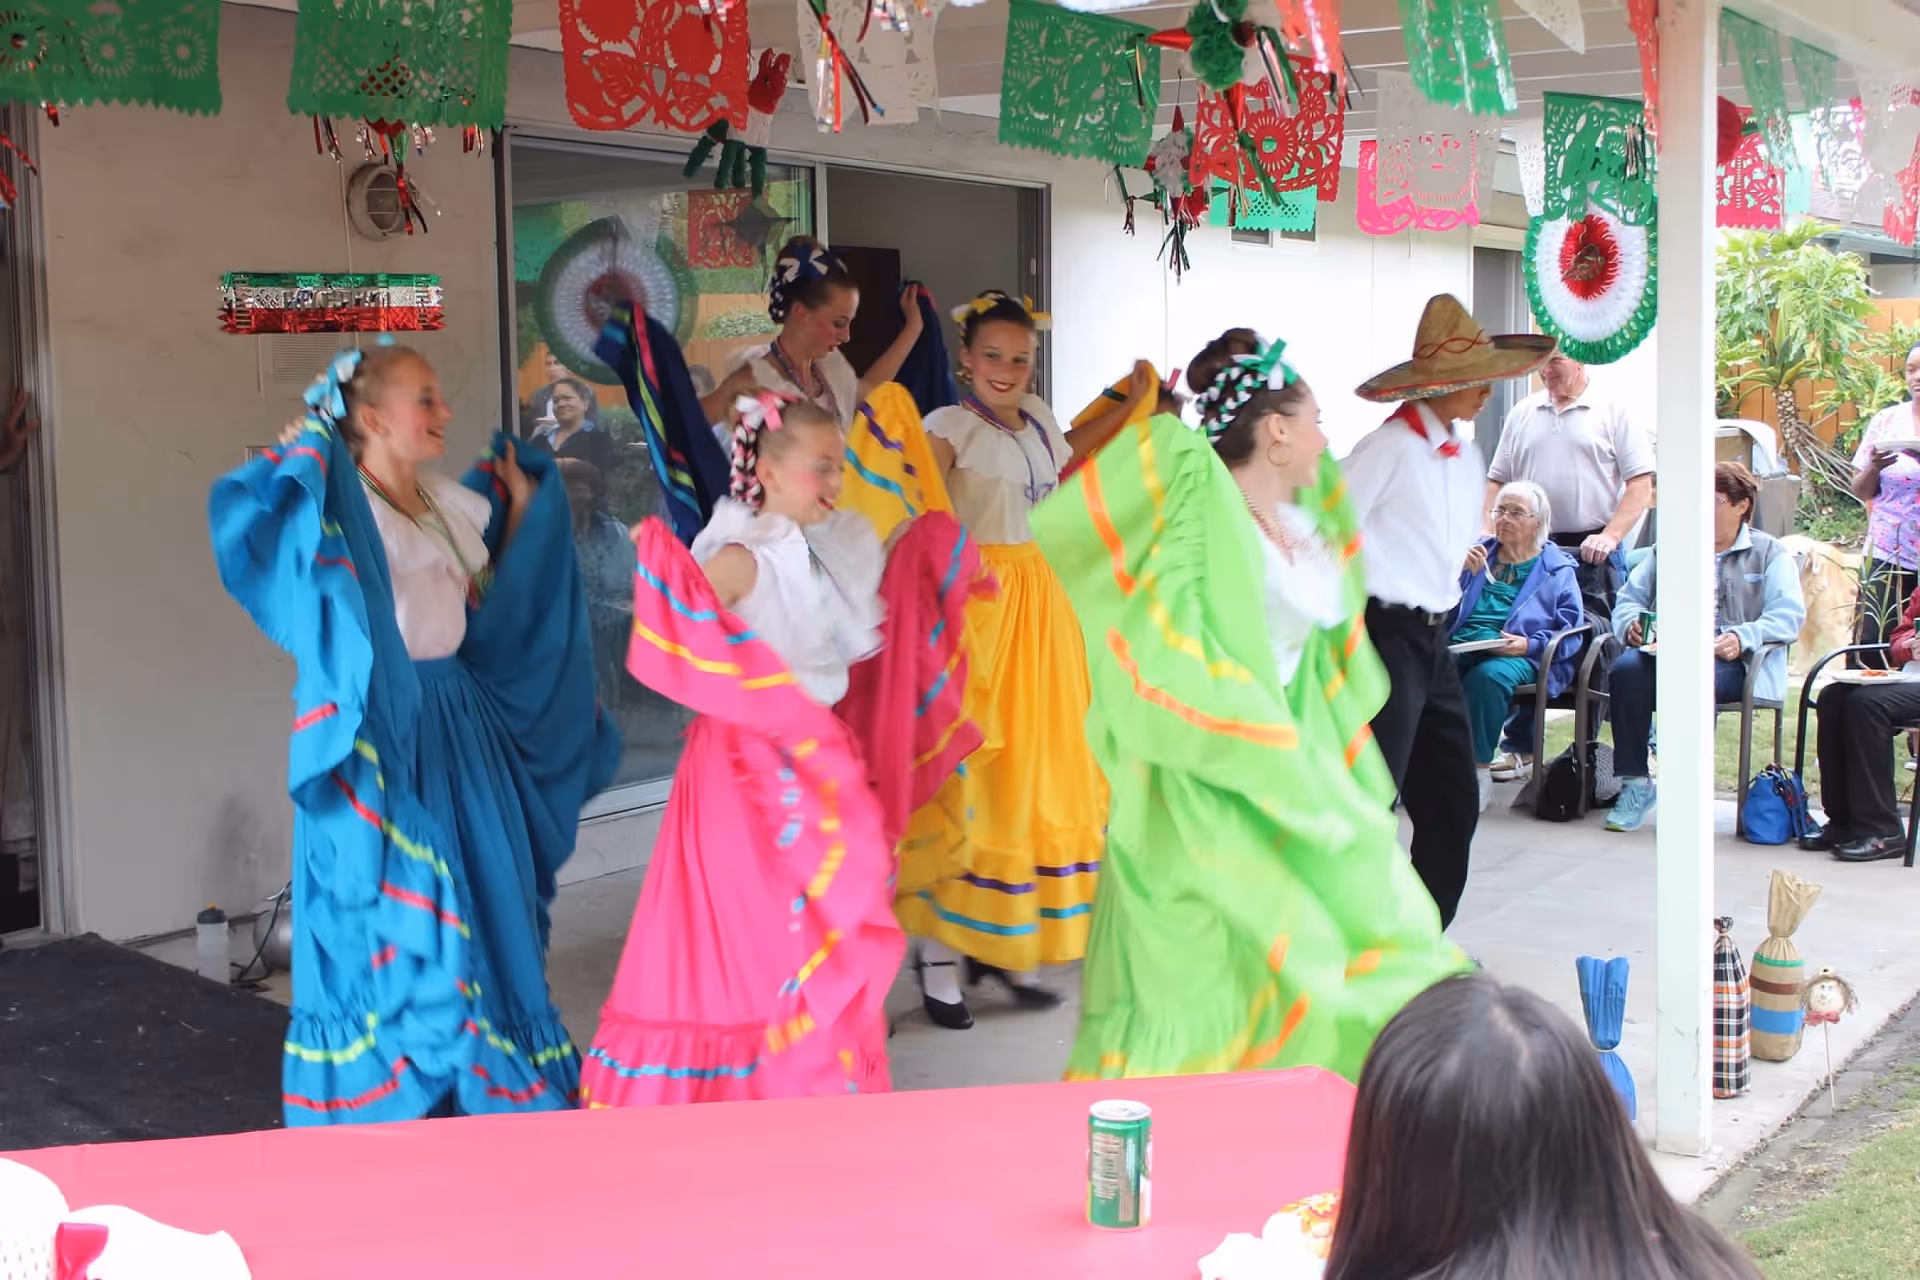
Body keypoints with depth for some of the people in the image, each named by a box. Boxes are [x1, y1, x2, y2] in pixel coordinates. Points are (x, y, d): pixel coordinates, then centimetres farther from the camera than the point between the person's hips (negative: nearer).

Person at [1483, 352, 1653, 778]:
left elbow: (1641, 484, -4)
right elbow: (1497, 480, 17)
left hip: (1593, 554, -4)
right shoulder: (1522, 415, 15)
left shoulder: (1612, 414, 2)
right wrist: (1488, 533, 2)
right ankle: (1520, 747, 15)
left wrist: (1610, 535, -15)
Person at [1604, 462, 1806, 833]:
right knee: (1626, 668, -31)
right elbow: (1629, 598, 19)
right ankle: (1634, 783, -23)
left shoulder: (1769, 553, 12)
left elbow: (1789, 615, -2)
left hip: (1732, 661, -3)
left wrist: (1742, 638, -21)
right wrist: (1633, 624, -6)